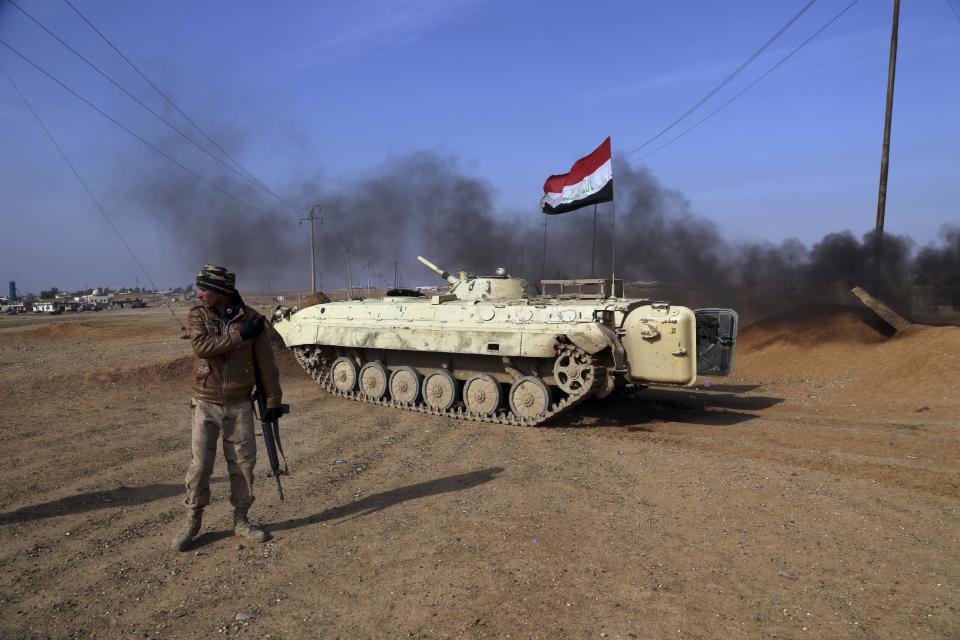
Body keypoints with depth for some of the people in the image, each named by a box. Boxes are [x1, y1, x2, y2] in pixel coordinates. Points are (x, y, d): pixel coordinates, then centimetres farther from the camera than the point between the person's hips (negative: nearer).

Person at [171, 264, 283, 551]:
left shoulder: (249, 318, -5)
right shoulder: (198, 315, -4)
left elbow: (265, 363, -1)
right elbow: (201, 345, -23)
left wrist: (273, 399, 0)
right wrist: (238, 335, -25)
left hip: (240, 405, 0)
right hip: (206, 404, 0)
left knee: (243, 463, 8)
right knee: (200, 465, 4)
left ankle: (241, 520, 23)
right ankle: (192, 521, 22)